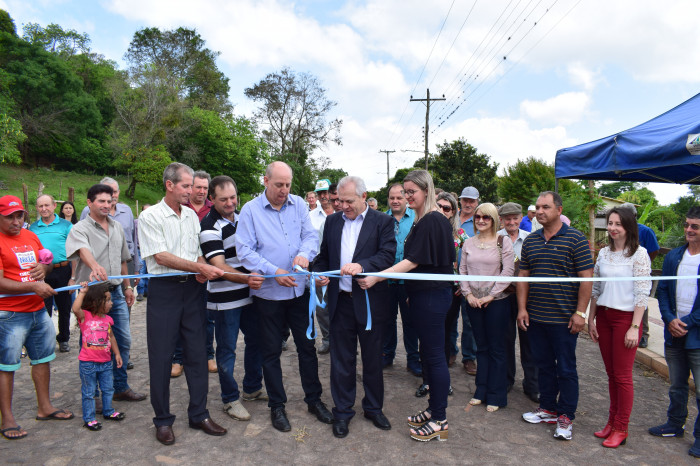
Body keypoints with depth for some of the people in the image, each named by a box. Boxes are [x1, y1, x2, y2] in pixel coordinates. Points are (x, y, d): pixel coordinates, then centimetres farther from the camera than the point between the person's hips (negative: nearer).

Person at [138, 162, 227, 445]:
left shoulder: (191, 215, 11)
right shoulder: (150, 216, -6)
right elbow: (161, 256, -14)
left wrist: (202, 271, -6)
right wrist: (200, 267, -21)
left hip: (192, 287, 5)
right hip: (164, 289, -5)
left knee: (197, 352, 9)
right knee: (161, 356, 4)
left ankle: (199, 414, 22)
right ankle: (163, 420, 20)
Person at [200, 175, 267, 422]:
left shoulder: (241, 218, 7)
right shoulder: (209, 226, -16)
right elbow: (219, 267, -25)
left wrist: (256, 277, 11)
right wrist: (246, 279, -40)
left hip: (249, 294, 7)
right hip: (225, 299, -7)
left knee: (256, 341, 16)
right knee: (227, 349, 5)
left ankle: (252, 388, 34)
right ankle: (230, 399, 21)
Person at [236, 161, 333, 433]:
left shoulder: (298, 204, 5)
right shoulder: (250, 210, -4)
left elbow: (311, 236, 2)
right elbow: (245, 250, -10)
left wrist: (304, 253, -21)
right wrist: (274, 271, -20)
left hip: (299, 289, 3)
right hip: (268, 293, -2)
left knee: (307, 346, 12)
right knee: (271, 351, 10)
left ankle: (314, 399, 29)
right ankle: (277, 405, 27)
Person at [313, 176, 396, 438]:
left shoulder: (382, 222, -3)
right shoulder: (332, 222, 10)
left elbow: (388, 254, -14)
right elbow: (323, 255, 14)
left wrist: (362, 266, -30)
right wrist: (320, 274, -5)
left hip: (370, 301, -3)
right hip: (341, 301, 3)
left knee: (373, 359, 12)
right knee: (341, 359, 11)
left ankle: (374, 408, 33)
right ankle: (343, 411, 28)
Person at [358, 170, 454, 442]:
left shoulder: (430, 221, -17)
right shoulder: (431, 219, 13)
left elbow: (413, 261, -22)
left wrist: (376, 277, -24)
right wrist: (411, 292, 19)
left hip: (431, 296, -10)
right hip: (426, 293, 10)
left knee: (434, 355, -1)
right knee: (428, 353, 16)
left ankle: (439, 420, 12)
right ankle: (433, 409, 29)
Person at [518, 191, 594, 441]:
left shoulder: (576, 239, -7)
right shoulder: (530, 240, 8)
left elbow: (586, 278, -9)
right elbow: (523, 276, 10)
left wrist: (580, 312, -13)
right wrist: (522, 308, 4)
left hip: (564, 318, -5)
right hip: (536, 317, 5)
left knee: (566, 368, 5)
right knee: (544, 365, 15)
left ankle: (565, 416, 18)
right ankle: (548, 408, 29)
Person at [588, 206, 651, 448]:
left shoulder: (639, 254, -8)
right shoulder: (604, 253, 8)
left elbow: (642, 293, -12)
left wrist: (634, 327, -15)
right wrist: (591, 319, 10)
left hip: (626, 317, -5)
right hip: (603, 317, 5)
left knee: (623, 376, 2)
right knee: (611, 374, 13)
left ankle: (621, 428, 14)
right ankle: (612, 421, 25)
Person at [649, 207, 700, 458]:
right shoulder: (673, 256, 7)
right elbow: (662, 290, 7)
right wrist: (670, 320, -6)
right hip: (674, 334, 5)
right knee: (676, 385, 19)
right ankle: (675, 424, 35)